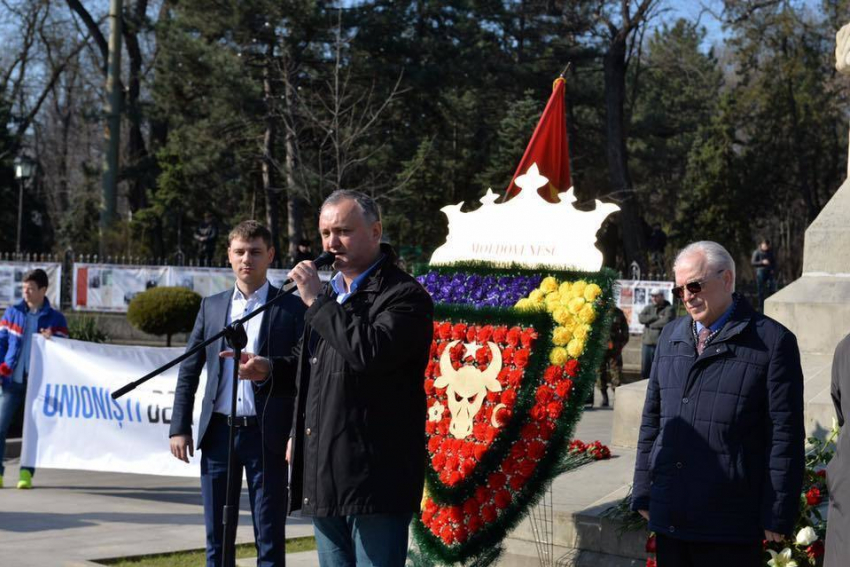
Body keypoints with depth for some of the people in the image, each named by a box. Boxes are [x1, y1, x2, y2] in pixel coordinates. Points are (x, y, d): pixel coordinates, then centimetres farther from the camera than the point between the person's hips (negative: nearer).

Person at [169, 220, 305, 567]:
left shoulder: (293, 309, 0)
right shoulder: (211, 307, 11)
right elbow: (188, 372, 13)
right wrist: (180, 427, 6)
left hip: (266, 435, -3)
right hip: (218, 433, 3)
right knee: (216, 537, 9)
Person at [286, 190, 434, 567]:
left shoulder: (404, 295, -9)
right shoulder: (329, 293, 19)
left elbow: (371, 352, -27)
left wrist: (317, 301, -17)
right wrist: (297, 436, 23)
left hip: (376, 479, -8)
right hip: (324, 478, 9)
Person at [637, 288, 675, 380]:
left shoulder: (669, 309, 1)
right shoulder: (648, 308, 16)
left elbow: (666, 322, -16)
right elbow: (641, 318, -2)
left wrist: (651, 324, -4)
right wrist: (657, 317, -10)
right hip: (647, 343, 5)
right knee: (645, 369, 7)